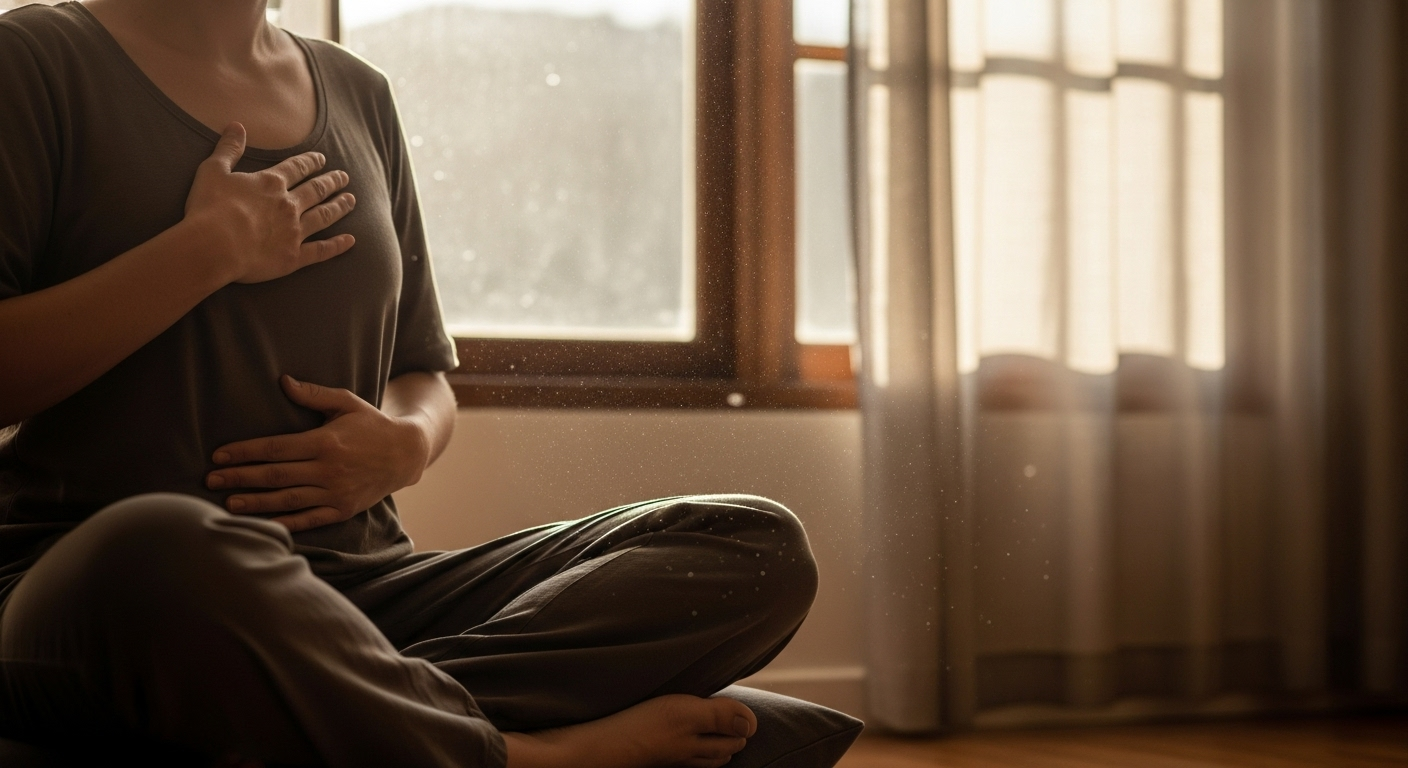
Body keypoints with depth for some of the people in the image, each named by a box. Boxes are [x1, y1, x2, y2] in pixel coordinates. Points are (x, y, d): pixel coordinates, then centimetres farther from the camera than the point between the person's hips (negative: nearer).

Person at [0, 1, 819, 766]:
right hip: (86, 583, -5)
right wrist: (209, 249, -11)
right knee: (166, 550, -44)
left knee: (761, 546, -11)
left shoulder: (361, 93, 19)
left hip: (361, 580, 6)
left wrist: (405, 444, -1)